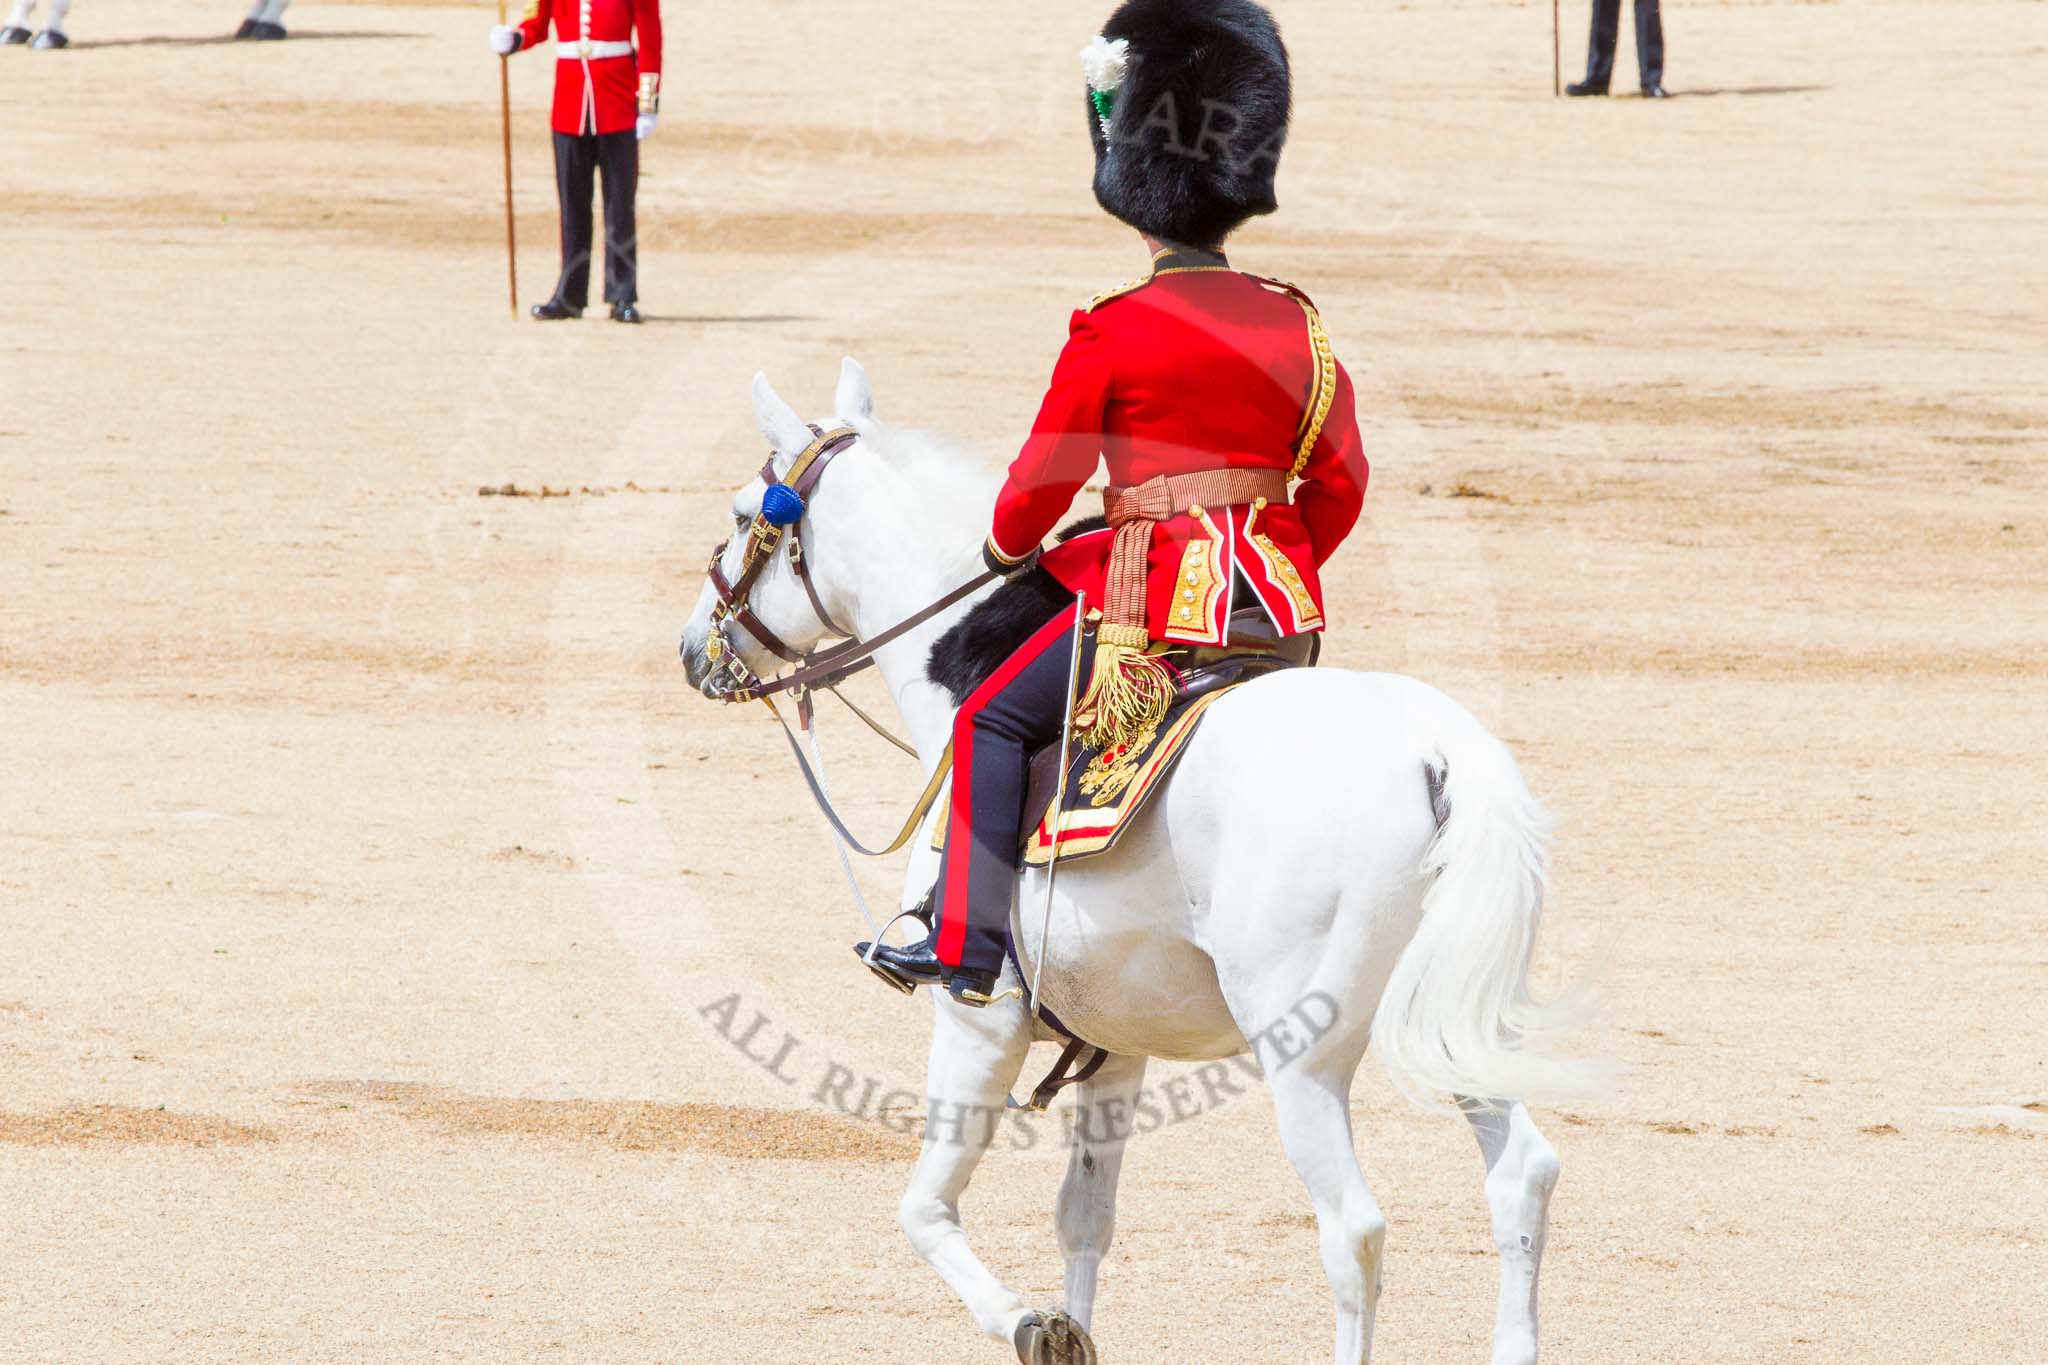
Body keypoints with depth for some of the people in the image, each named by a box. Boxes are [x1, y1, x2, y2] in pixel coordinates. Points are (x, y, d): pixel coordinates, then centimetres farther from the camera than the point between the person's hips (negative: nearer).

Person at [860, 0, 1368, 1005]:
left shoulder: (1113, 334, -8)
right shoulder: (1297, 329, 6)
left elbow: (1044, 479, -2)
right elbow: (1340, 484, 9)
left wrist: (1009, 548, 19)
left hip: (1152, 602, -5)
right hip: (1281, 604, 5)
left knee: (994, 723, 7)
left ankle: (967, 945, -1)